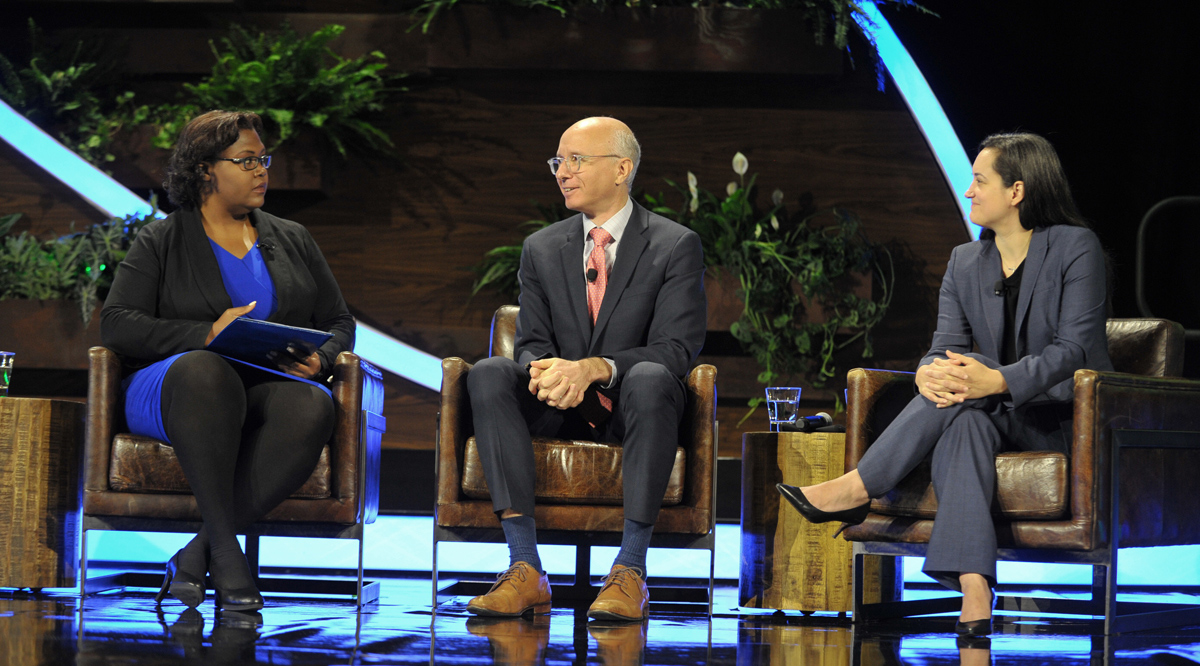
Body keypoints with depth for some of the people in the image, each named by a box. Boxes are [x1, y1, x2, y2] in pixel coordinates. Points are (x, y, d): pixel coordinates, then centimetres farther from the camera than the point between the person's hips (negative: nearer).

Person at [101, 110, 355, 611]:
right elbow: (117, 325, -1)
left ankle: (197, 554, -34)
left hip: (271, 388, 3)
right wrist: (207, 334, -14)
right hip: (171, 390, -3)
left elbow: (339, 323, 23)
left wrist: (318, 360, -2)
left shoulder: (292, 240, 23)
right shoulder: (160, 243, 11)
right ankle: (226, 550, -41)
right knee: (206, 370, -41)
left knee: (312, 406, -35)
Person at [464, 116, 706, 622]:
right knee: (488, 374, -26)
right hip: (559, 409, 4)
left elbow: (676, 348, -12)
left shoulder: (676, 246, -2)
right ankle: (526, 570, -33)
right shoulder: (542, 249, 11)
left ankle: (629, 571, -38)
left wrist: (595, 368, -29)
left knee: (650, 378, -39)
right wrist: (545, 370, -21)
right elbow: (532, 341, 6)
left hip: (631, 408, -3)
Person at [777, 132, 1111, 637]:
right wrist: (928, 374, -26)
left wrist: (996, 381, -33)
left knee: (972, 382, -32)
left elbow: (1073, 349, -15)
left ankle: (857, 487, -30)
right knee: (962, 422, -35)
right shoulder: (965, 262, 12)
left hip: (1064, 416, -4)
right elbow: (947, 347, 2)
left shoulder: (1076, 248, -5)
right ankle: (973, 589, -52)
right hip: (994, 417, 4)